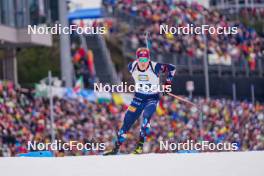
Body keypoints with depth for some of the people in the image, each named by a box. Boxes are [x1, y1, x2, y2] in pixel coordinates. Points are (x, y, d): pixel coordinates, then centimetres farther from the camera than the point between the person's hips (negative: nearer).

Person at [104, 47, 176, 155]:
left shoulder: (155, 67, -23)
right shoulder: (132, 66, -12)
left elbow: (171, 68, -9)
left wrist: (168, 83, -10)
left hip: (152, 98, -3)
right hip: (138, 98, 4)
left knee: (146, 117, -29)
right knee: (127, 121, -1)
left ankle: (140, 146, -20)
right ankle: (116, 148, 10)